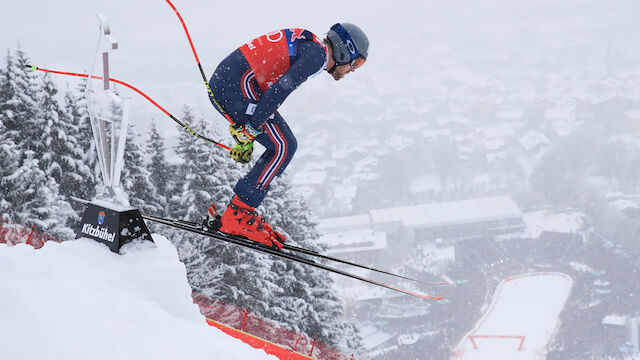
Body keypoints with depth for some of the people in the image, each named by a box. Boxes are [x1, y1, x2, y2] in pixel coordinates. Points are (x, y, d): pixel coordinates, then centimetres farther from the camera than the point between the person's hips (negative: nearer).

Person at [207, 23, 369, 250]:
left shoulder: (304, 45, 24)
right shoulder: (317, 54, -7)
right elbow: (281, 88, -20)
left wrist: (244, 136, 24)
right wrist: (252, 127, -20)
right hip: (237, 86, -10)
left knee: (284, 147, 11)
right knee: (283, 146, -9)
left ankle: (237, 213, 8)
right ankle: (238, 215, -11)